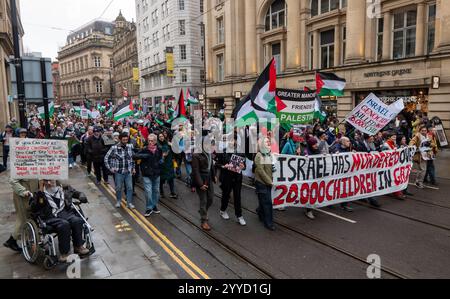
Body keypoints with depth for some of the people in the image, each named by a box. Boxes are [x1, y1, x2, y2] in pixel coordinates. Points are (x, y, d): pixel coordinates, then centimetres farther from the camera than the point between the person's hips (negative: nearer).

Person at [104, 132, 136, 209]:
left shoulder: (130, 146, -2)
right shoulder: (114, 148, -12)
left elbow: (133, 157, 12)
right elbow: (106, 158, -2)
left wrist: (133, 168, 11)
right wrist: (110, 168, -4)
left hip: (128, 171, 2)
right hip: (119, 172, -2)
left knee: (130, 187, 4)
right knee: (118, 188, 11)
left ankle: (129, 203, 17)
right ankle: (118, 201, 32)